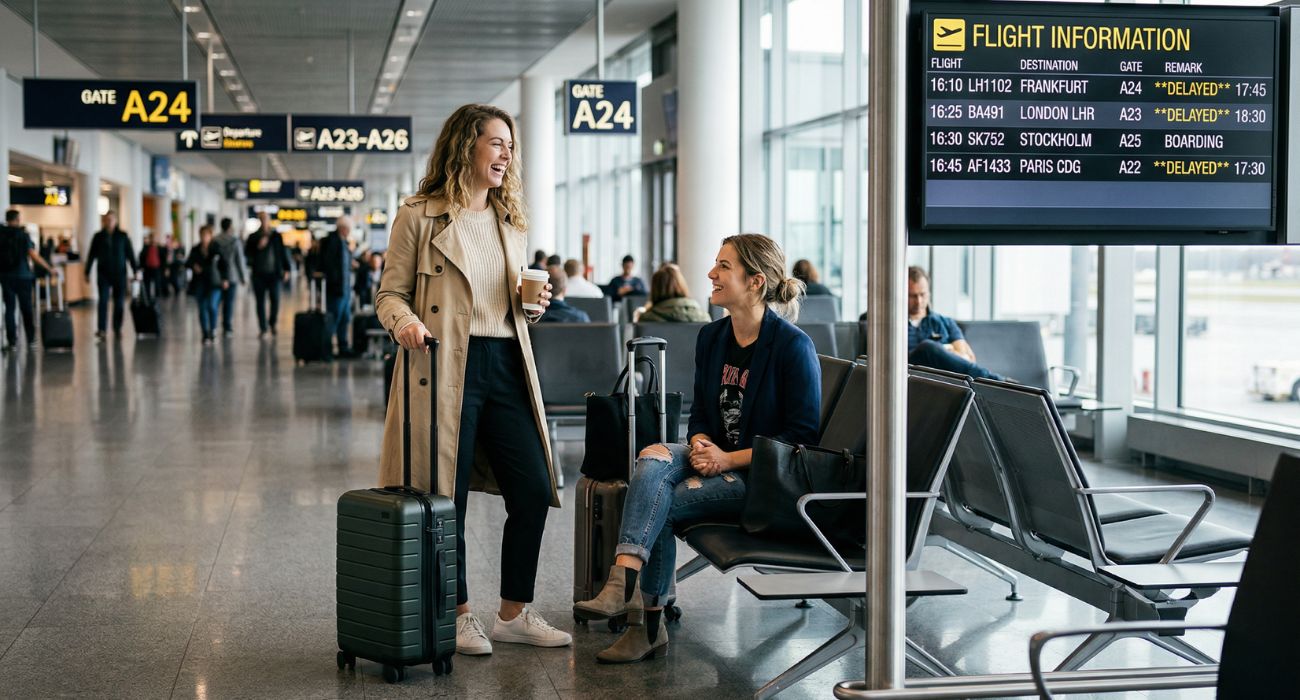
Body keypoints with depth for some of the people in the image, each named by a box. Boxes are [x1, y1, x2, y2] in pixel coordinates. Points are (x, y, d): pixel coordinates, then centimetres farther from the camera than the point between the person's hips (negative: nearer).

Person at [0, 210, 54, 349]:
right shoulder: (23, 236, -6)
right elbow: (34, 257, -11)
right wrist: (49, 268, -2)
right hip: (23, 276, -2)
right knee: (26, 308, 9)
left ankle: (12, 341, -1)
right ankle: (30, 338, 16)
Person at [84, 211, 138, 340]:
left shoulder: (123, 236, 3)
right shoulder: (98, 237, 4)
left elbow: (130, 254, 4)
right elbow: (91, 256, 7)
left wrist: (135, 270, -2)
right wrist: (87, 272, 5)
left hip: (119, 274, 0)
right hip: (104, 274, 0)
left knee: (119, 302, 5)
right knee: (103, 300, -10)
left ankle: (117, 328, 15)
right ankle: (102, 329, -14)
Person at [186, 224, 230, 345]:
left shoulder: (216, 248, -3)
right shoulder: (195, 249, 5)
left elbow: (225, 264, -3)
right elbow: (187, 263, 10)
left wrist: (225, 279, -14)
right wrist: (193, 266, -13)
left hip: (214, 283, -3)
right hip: (199, 283, 3)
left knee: (212, 306, -17)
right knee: (202, 308, 2)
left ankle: (213, 330, 6)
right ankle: (206, 335, 11)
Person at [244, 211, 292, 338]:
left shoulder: (276, 236, 6)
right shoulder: (253, 237, 7)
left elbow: (283, 253, 8)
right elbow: (246, 253, 3)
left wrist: (286, 270, 4)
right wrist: (258, 246, -13)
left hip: (273, 273, -1)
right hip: (259, 274, 1)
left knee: (275, 300, -6)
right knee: (260, 302, 1)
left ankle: (272, 323, 18)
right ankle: (263, 328, 7)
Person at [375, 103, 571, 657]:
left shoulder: (512, 222, 18)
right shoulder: (419, 217, -1)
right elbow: (390, 292, 0)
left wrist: (534, 305, 4)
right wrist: (405, 321, -21)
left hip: (507, 367, 6)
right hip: (447, 368, -6)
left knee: (534, 490, 2)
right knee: (448, 498, 0)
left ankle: (514, 613, 17)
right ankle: (457, 616, 17)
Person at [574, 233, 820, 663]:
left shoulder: (792, 346, -13)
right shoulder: (711, 338, 9)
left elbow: (801, 436, -13)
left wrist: (728, 458, -19)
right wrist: (701, 445, -8)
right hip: (716, 461, 6)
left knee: (658, 502, -24)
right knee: (653, 458, -25)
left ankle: (649, 624, -16)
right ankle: (623, 582, -32)